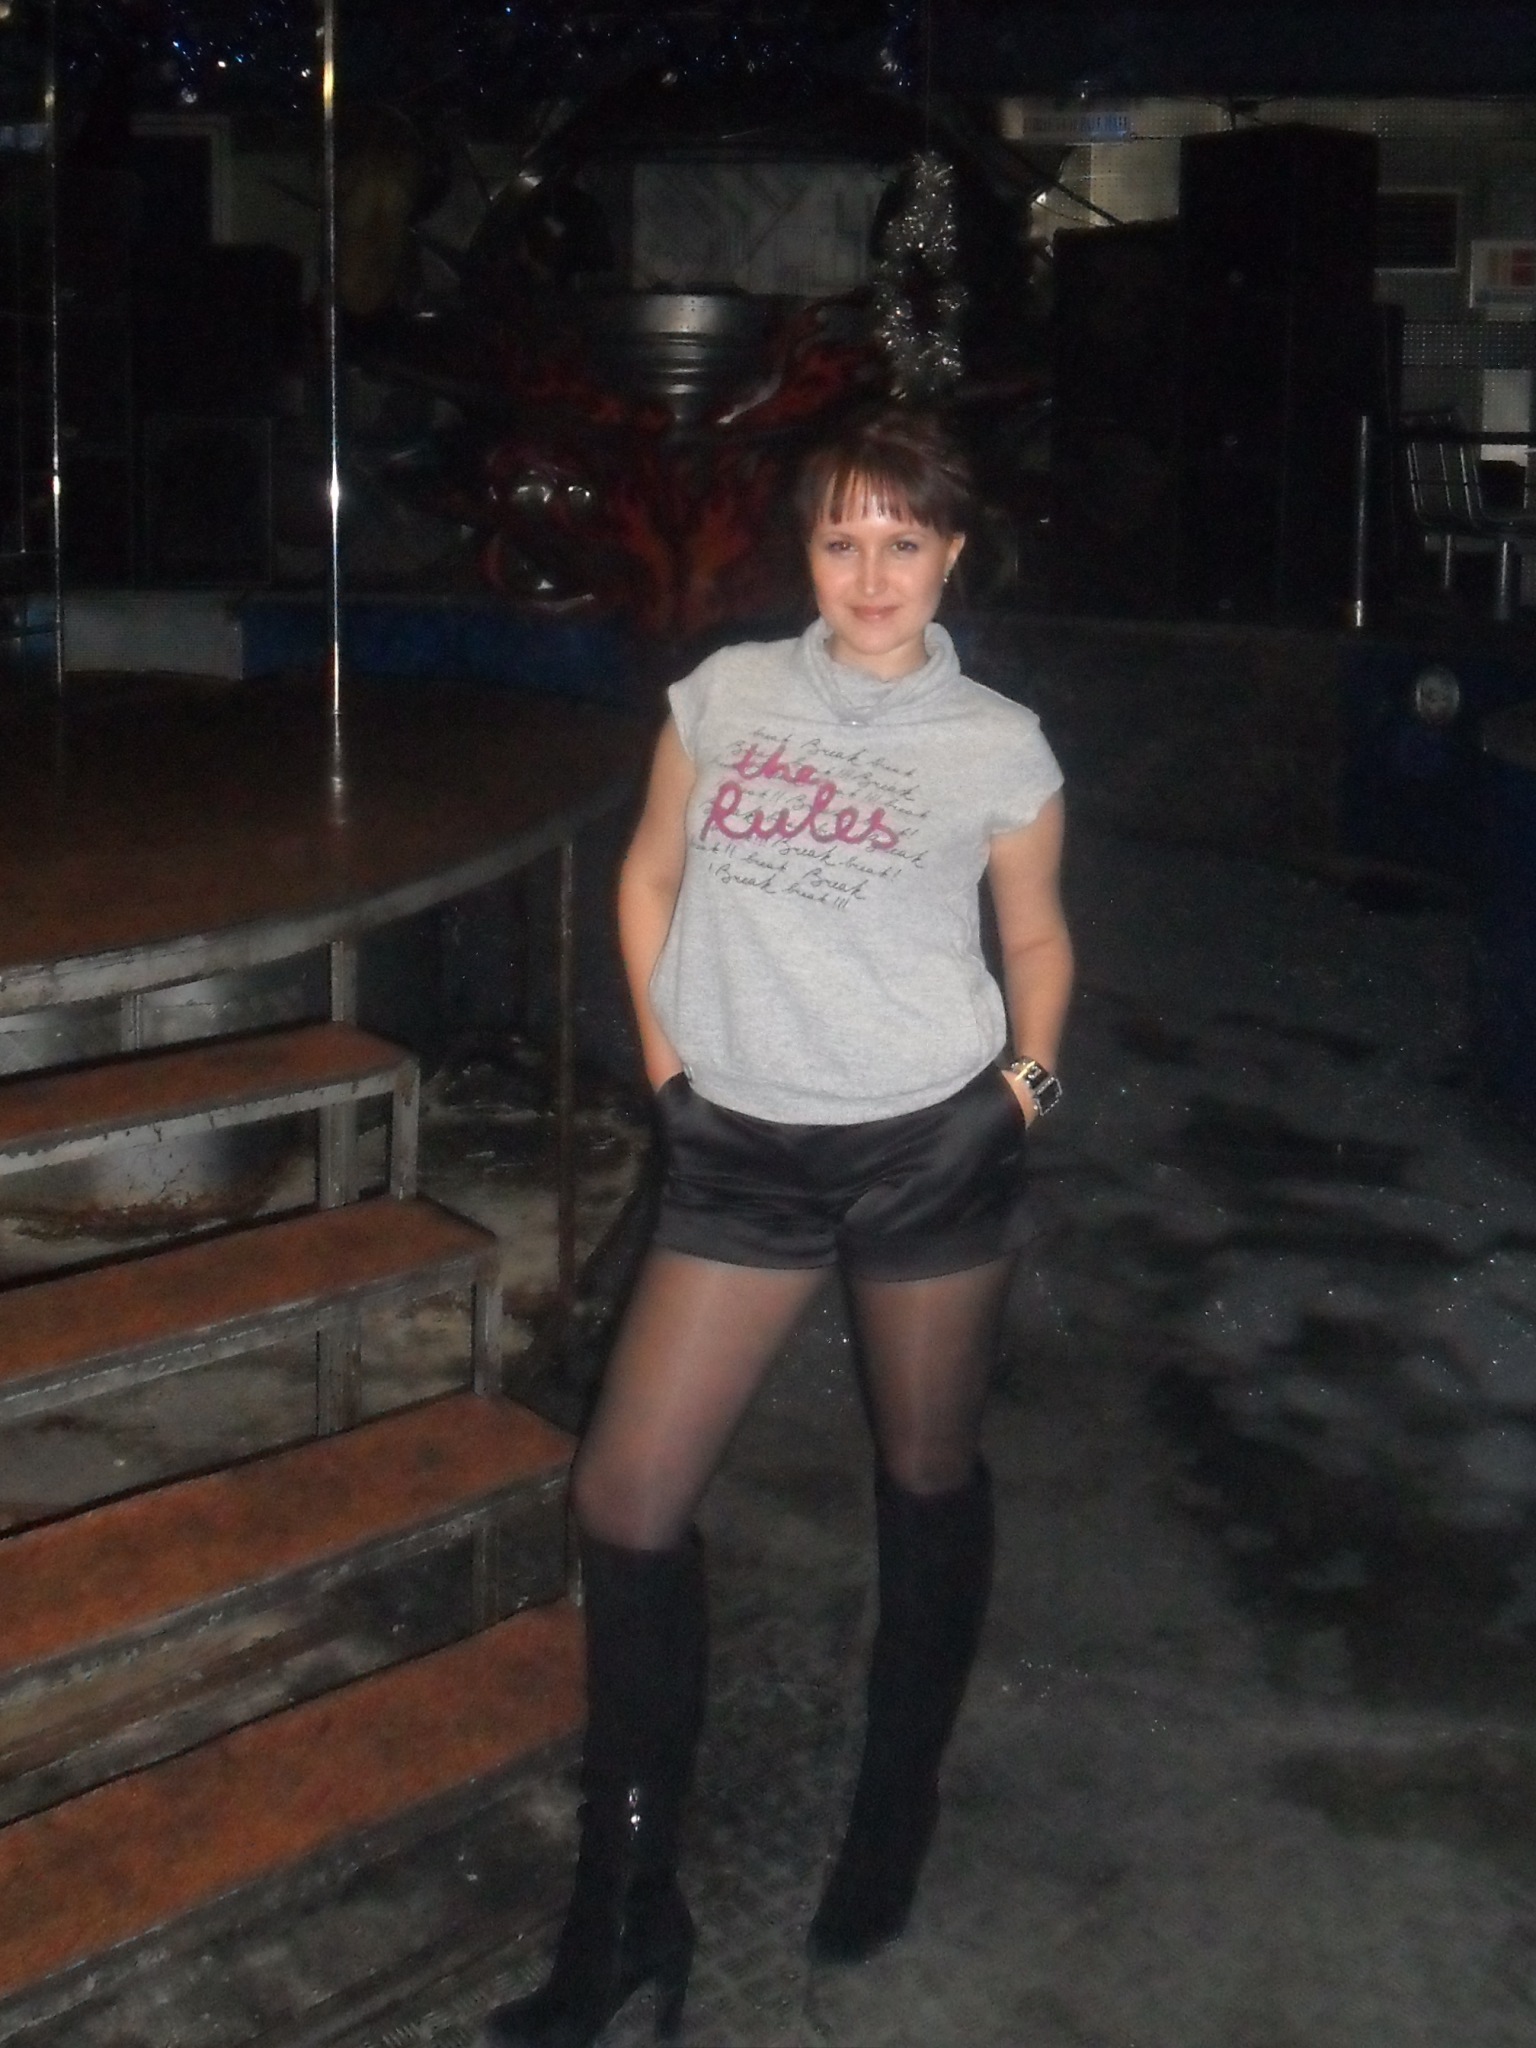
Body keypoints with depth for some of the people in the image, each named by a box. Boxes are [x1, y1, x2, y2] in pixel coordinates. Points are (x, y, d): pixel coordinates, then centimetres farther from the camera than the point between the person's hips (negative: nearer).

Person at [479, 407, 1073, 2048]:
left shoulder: (997, 746, 1)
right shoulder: (727, 692, 5)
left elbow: (1036, 934, 13)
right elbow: (651, 878, 14)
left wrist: (1029, 1073, -1)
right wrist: (662, 1053, 6)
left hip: (932, 1143, -1)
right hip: (739, 1149, 2)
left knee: (927, 1480, 12)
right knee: (624, 1500, -2)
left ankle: (895, 1817, 36)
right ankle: (629, 1913, 13)